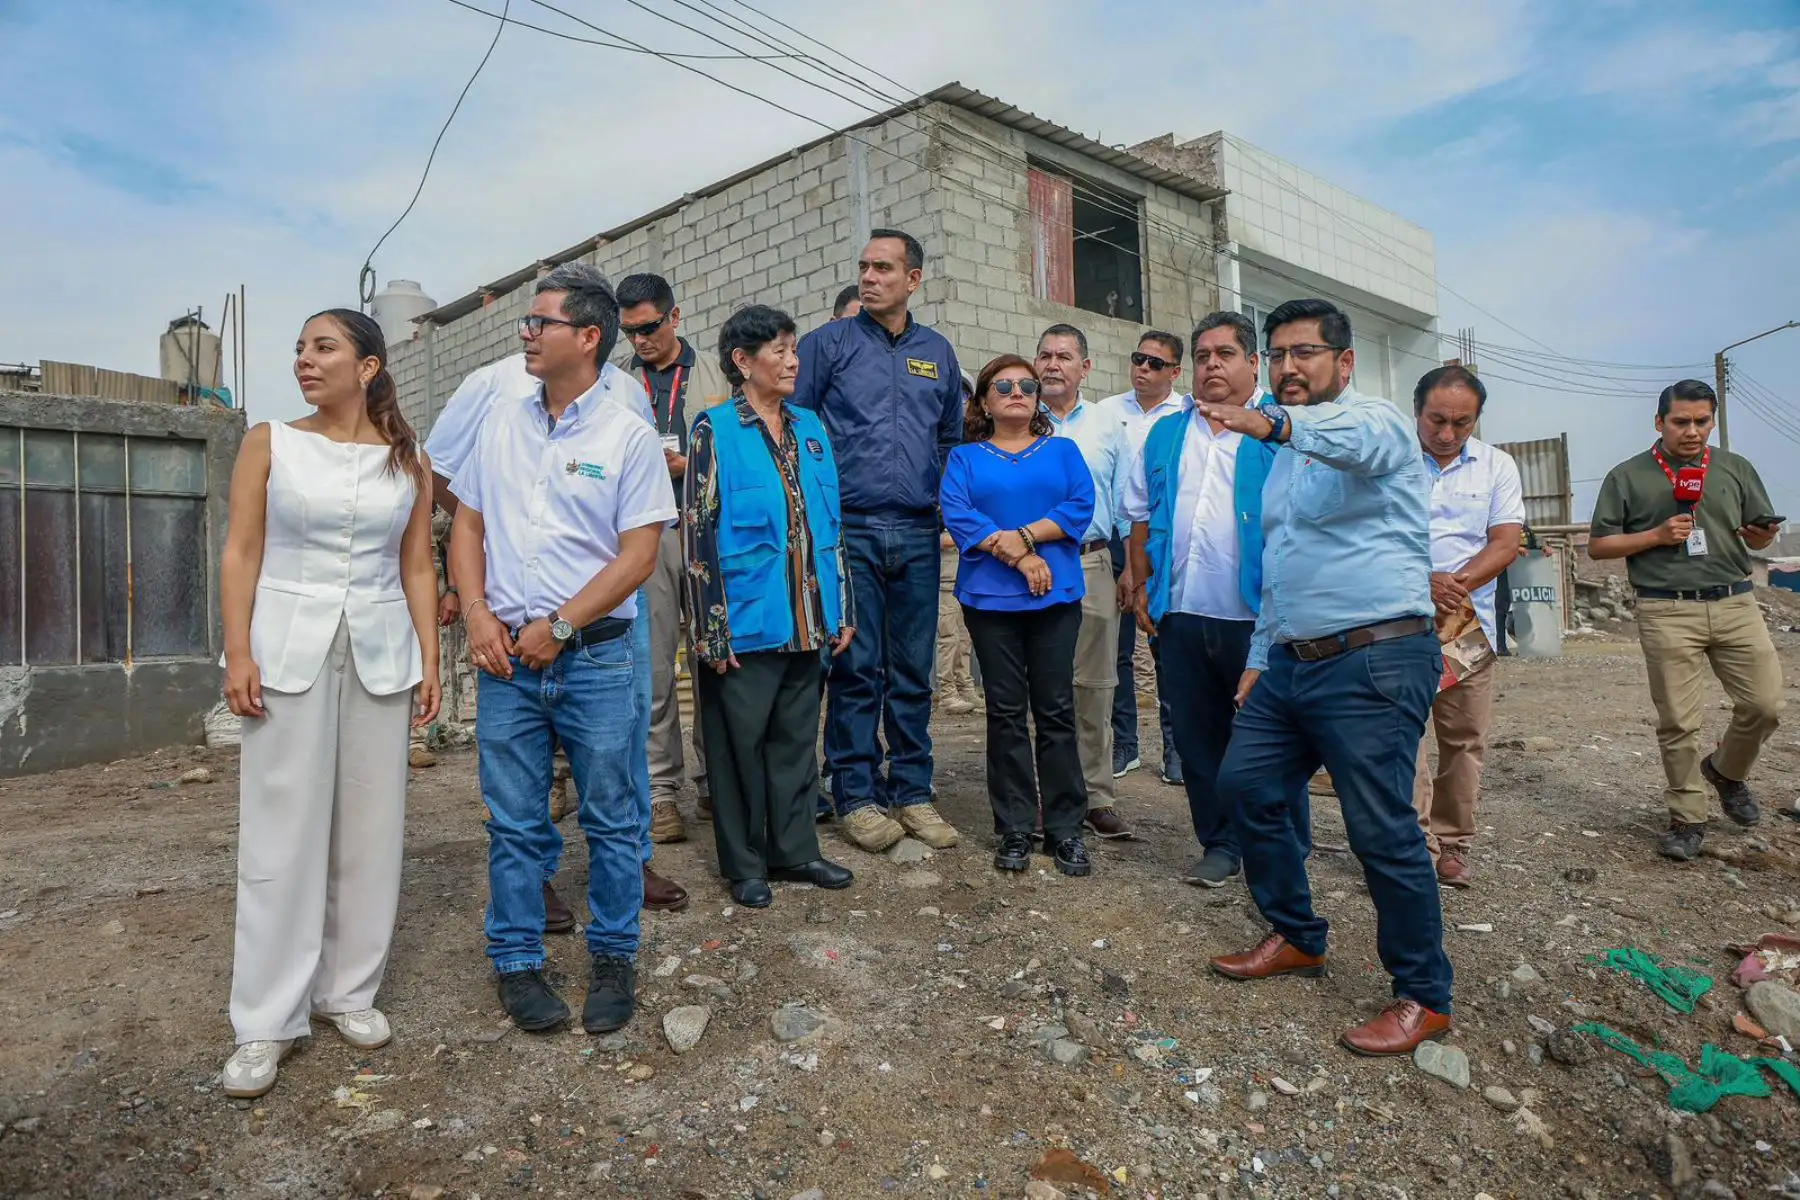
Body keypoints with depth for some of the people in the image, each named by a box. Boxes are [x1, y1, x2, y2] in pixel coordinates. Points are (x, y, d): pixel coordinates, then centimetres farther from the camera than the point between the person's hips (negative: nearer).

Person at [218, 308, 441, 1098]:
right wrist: (238, 654, -10)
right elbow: (241, 555, 0)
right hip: (289, 650, -1)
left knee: (370, 828, 6)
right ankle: (266, 1019, 8)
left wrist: (430, 661, 2)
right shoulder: (269, 444, 3)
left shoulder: (409, 461, 6)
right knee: (281, 830, 0)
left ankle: (348, 990, 20)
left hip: (379, 655, 2)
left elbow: (417, 568, 7)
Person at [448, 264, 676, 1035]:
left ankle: (613, 958, 23)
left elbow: (639, 555, -7)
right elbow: (467, 524, 13)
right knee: (514, 822, 10)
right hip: (505, 655, 3)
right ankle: (516, 963, 25)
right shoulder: (501, 426, 10)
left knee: (612, 819, 7)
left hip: (595, 655, -3)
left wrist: (559, 626, -11)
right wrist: (479, 615, -1)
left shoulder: (628, 437, -3)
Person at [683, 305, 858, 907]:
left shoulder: (810, 430, 12)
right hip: (746, 624, -5)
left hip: (807, 623, 6)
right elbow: (697, 533, -10)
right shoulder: (715, 431, -6)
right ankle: (744, 865, 20)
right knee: (741, 741, 6)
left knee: (796, 738, 14)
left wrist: (842, 610, 12)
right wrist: (710, 629, -15)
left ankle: (795, 849, 28)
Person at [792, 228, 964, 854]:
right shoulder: (827, 343, 4)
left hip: (917, 534, 3)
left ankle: (911, 791, 16)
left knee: (913, 670, 7)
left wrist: (944, 499, 12)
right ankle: (856, 795, 9)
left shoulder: (938, 352, 15)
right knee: (855, 668, -1)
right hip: (849, 531, -3)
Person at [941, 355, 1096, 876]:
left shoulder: (1063, 451, 14)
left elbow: (1081, 506, -2)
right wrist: (1019, 558, -15)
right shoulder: (965, 458, 11)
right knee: (1006, 712, 4)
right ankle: (1015, 830, 12)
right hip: (990, 598, 0)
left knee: (1056, 710, 1)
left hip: (1056, 596, 0)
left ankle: (1065, 828, 9)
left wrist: (1024, 536, -15)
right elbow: (957, 515, -6)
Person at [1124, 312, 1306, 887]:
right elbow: (1141, 513, 17)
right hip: (1181, 615, 5)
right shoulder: (1166, 434, 15)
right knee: (1197, 736, 11)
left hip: (1257, 617, -4)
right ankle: (1221, 844, 26)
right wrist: (1142, 586, 10)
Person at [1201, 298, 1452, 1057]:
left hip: (1374, 662, -9)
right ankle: (1297, 939, 28)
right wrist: (1261, 657, 19)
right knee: (1246, 784, 10)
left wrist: (1275, 423, -54)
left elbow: (1358, 442, -35)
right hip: (1293, 660, 9)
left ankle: (1424, 998, 13)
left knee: (1381, 829, -5)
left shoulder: (1374, 421, -6)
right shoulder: (1288, 455, 20)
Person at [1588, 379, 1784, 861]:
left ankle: (1726, 771, 30)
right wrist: (1657, 536, -10)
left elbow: (1757, 535, 15)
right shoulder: (1628, 476, 4)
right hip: (1668, 612, -3)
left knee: (1764, 705, 0)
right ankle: (1687, 818, 13)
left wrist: (1764, 533, -8)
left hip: (1735, 604, 3)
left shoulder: (1736, 469, 12)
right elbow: (1598, 545, 3)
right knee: (1678, 722, 1)